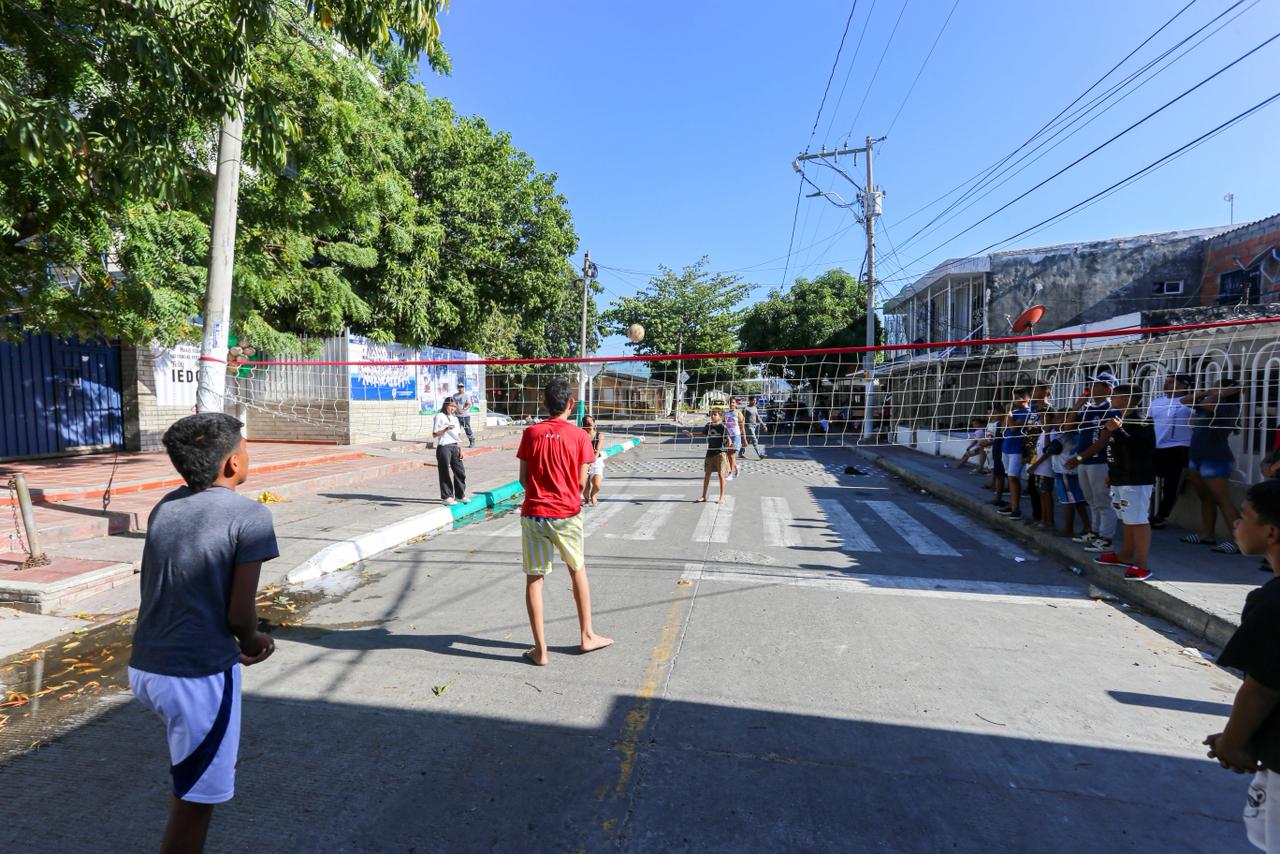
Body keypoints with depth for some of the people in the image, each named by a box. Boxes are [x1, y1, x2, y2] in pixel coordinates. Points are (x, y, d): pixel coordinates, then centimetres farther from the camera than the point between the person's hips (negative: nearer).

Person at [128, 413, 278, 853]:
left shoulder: (165, 506, 4)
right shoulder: (249, 516, -17)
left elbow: (171, 587, 9)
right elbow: (239, 614, -17)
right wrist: (251, 643, 6)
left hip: (144, 666, 8)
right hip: (198, 674, -7)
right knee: (195, 799, 11)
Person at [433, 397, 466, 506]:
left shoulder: (455, 418, 16)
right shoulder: (440, 416, -4)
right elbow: (435, 434, -8)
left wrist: (460, 449, 12)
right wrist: (446, 429, -22)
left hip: (455, 447, 6)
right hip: (444, 447, -6)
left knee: (460, 471, 7)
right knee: (445, 473, -1)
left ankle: (460, 495, 18)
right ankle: (447, 496, 7)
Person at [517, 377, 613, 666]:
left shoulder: (530, 433, -1)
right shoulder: (579, 435, -6)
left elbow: (523, 479, 0)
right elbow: (581, 482, -5)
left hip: (533, 514, 1)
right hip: (567, 515, 0)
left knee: (534, 578, 8)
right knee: (578, 571, 19)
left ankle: (540, 649, 13)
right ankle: (587, 636, 28)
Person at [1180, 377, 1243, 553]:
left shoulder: (1229, 408, -13)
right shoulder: (1210, 404, 12)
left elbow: (1205, 404, -31)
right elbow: (1185, 400, 20)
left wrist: (1222, 394, -15)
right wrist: (1206, 392, 8)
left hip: (1215, 460, -9)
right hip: (1196, 458, 9)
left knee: (1222, 500, -10)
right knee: (1205, 498, 13)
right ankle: (1206, 534, 20)